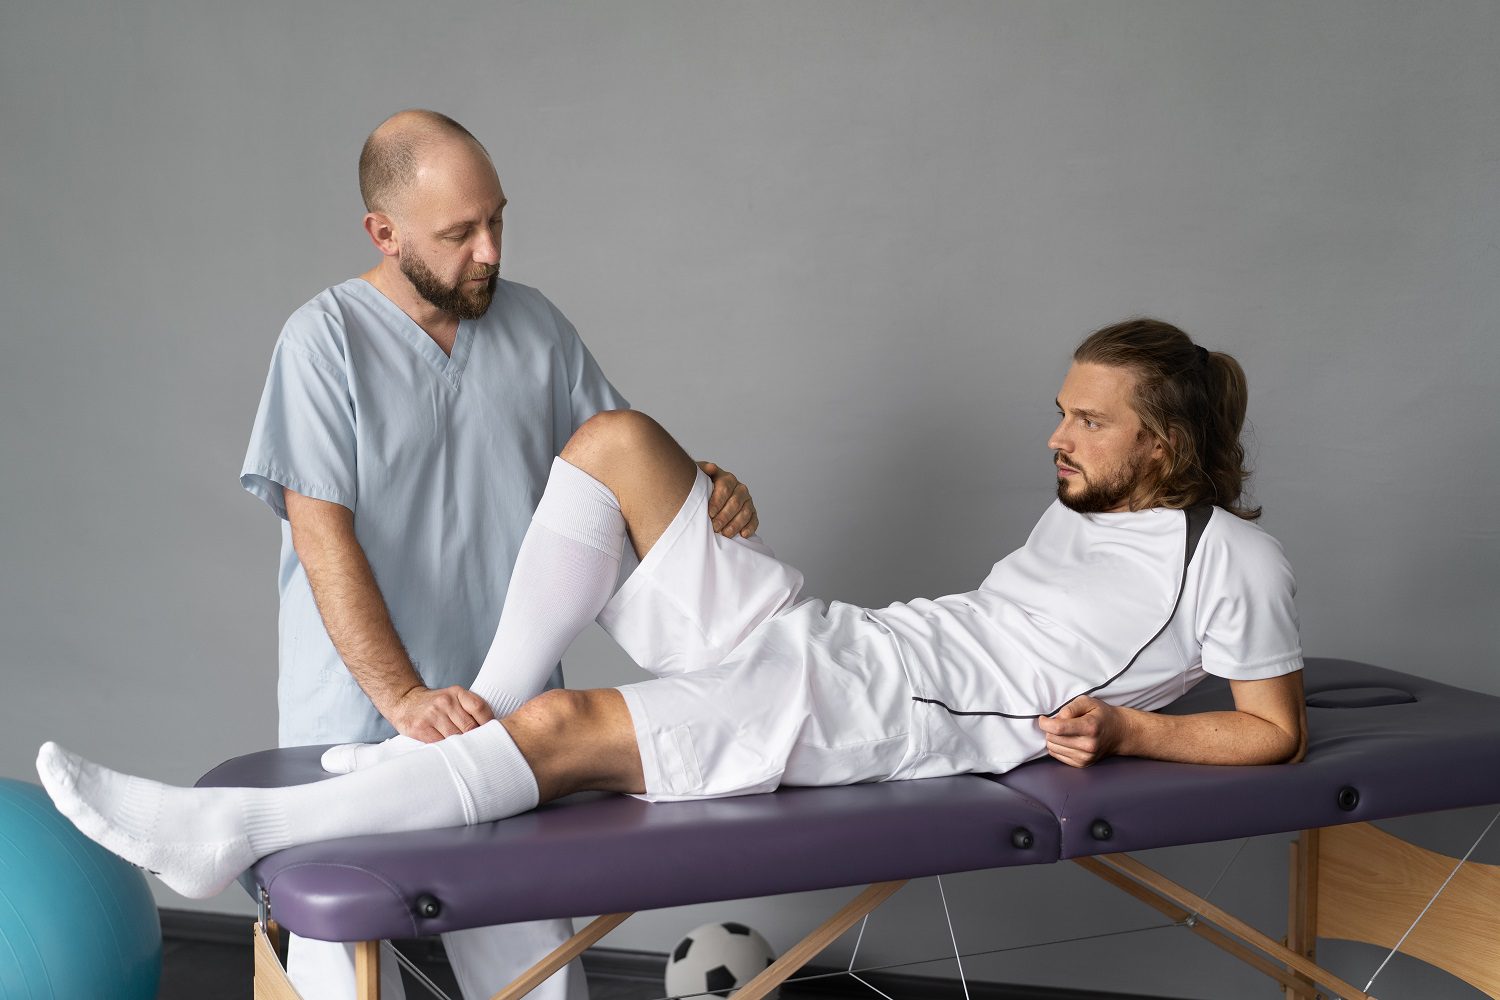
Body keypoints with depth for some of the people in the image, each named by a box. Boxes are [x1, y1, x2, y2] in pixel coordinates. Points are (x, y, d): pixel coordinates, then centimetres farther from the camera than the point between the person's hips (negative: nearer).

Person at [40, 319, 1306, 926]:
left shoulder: (1233, 559, 2)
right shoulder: (1086, 507, 24)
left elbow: (1277, 734, 1)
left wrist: (1123, 727, -10)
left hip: (869, 715, -9)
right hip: (821, 634, 9)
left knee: (567, 730, -26)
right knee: (614, 439, -6)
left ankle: (232, 831, -23)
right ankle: (487, 703, -3)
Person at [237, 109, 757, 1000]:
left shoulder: (534, 324, 7)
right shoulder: (327, 340, -7)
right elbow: (324, 541, -14)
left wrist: (702, 491, -7)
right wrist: (405, 700, -24)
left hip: (507, 718, 4)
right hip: (361, 719, -4)